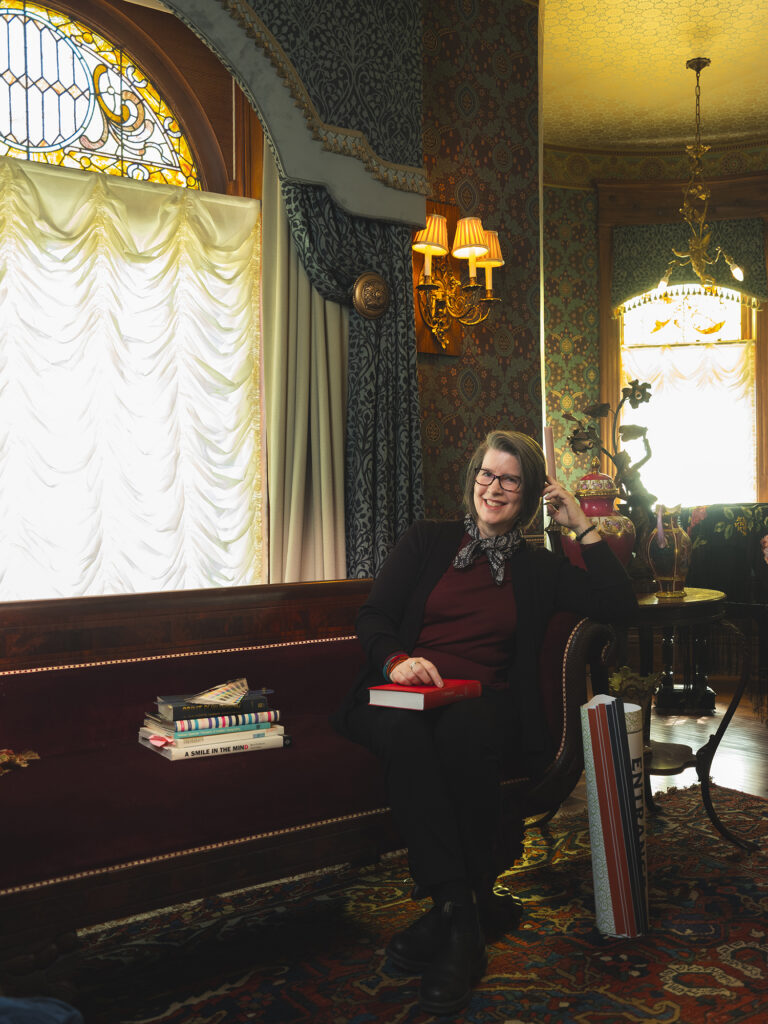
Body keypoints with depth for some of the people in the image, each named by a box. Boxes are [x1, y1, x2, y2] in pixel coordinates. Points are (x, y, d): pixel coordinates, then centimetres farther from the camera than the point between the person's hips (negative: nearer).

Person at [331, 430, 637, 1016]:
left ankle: (450, 911, -24)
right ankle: (465, 911, -34)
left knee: (462, 732, -37)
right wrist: (397, 660, -13)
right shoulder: (427, 541, 18)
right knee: (400, 729, -37)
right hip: (407, 693, 0)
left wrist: (582, 525, 9)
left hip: (483, 703, 0)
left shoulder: (537, 568, 20)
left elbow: (618, 606, 9)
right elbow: (372, 617, 9)